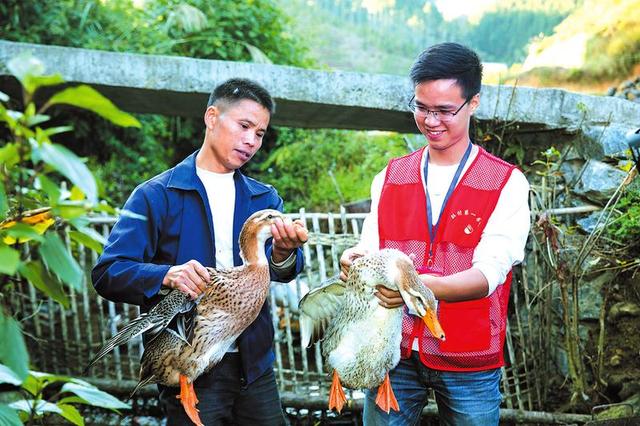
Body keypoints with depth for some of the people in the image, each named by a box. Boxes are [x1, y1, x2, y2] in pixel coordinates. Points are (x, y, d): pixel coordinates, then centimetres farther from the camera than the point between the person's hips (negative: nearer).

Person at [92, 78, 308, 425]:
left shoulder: (264, 198, 10)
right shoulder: (156, 195, -4)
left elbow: (282, 270, -6)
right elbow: (108, 273, -11)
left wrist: (282, 253, -29)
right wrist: (168, 276, -29)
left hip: (255, 365, 4)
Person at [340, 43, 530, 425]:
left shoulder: (507, 184, -4)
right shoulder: (390, 177, 9)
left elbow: (488, 275, -15)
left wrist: (420, 286, -33)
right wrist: (359, 259, -17)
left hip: (468, 364, -2)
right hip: (392, 350, 3)